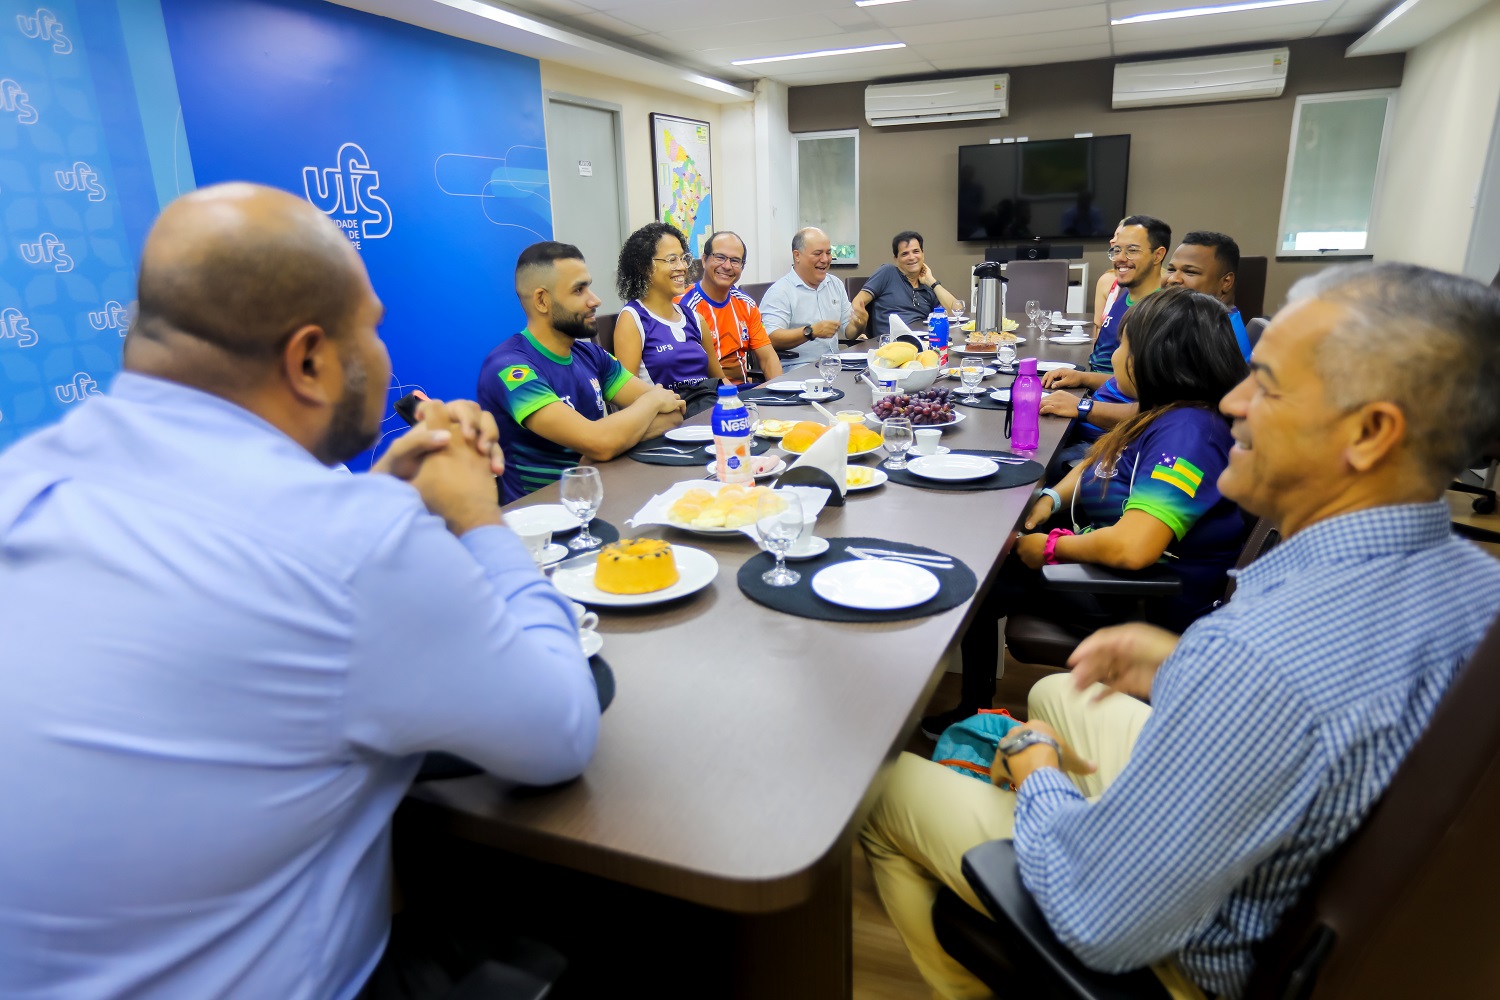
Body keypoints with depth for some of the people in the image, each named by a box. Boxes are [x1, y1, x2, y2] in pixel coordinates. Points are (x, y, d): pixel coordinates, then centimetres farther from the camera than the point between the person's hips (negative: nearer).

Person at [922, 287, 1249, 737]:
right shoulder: (1167, 417, 4)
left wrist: (1051, 547, -22)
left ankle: (973, 714, 23)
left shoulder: (1188, 431, -28)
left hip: (1147, 605, -9)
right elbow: (1097, 465, 20)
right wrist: (1051, 499, 0)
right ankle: (973, 709, 25)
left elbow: (1131, 547, -39)